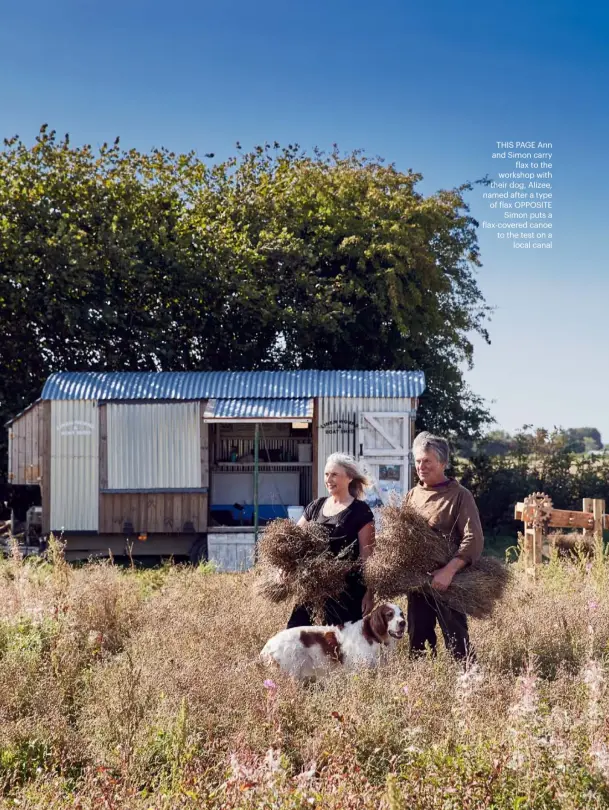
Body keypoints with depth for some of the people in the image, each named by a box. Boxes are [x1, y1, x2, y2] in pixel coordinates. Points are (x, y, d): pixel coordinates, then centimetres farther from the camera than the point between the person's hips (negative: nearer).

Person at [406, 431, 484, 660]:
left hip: (446, 582, -6)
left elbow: (474, 540, -17)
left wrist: (449, 571, -28)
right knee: (418, 640, 12)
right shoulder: (413, 495, 11)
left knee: (456, 641, -4)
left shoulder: (460, 495, -8)